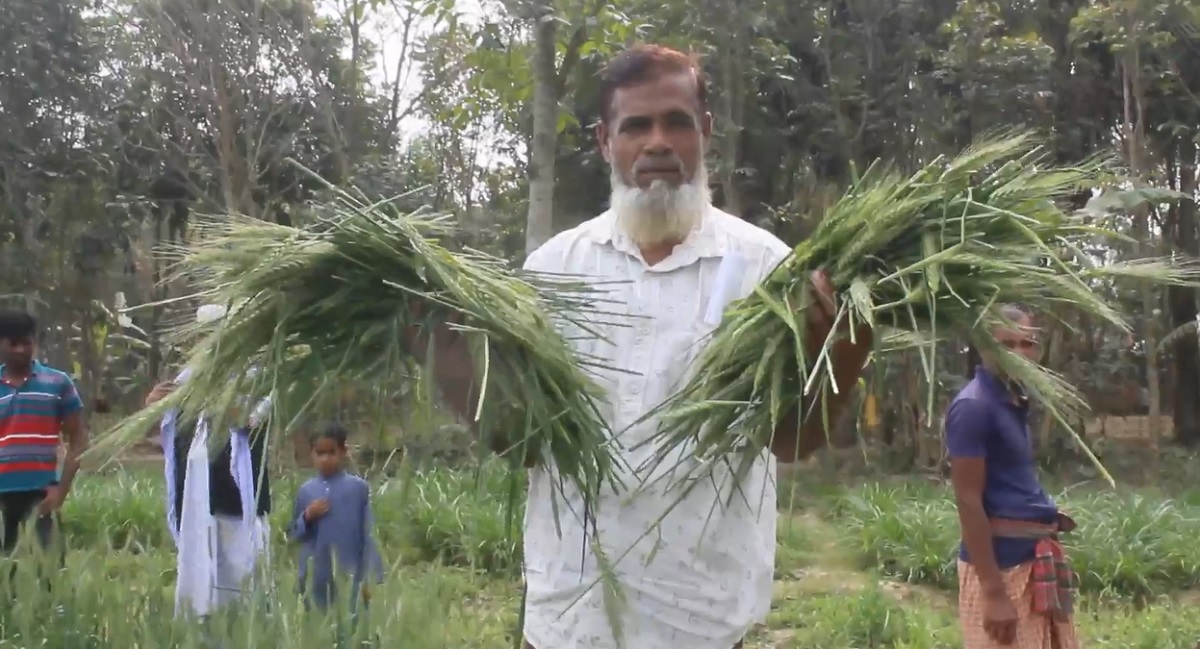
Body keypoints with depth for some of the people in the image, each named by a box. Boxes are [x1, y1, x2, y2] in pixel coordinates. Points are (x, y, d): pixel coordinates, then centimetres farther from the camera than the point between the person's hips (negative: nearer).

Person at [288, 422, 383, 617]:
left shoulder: (359, 488, -3)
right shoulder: (305, 490, 5)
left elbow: (369, 535, -3)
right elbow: (292, 535, 10)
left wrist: (369, 578, -5)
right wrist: (307, 517, -9)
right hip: (313, 579, 3)